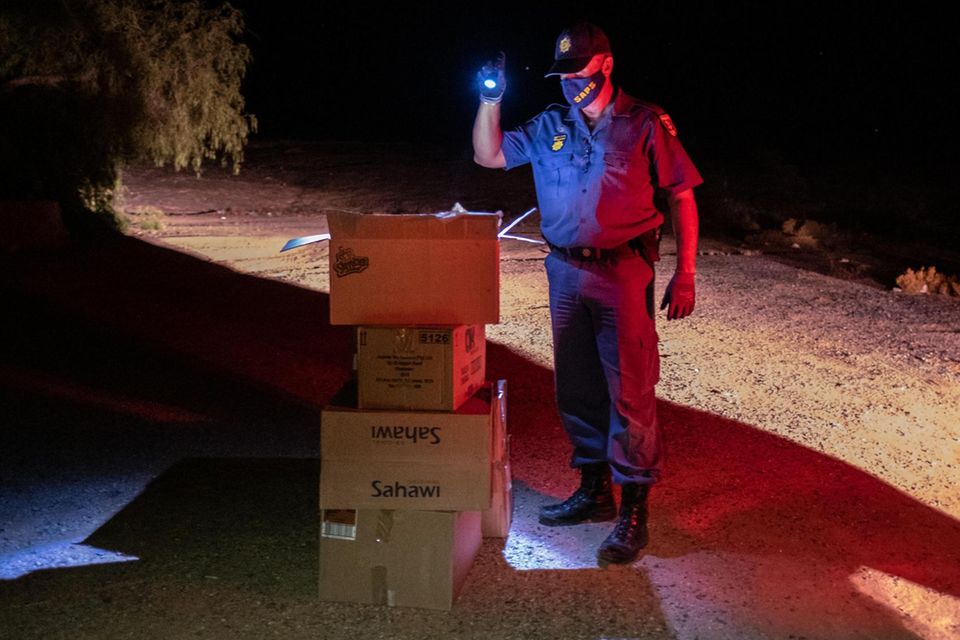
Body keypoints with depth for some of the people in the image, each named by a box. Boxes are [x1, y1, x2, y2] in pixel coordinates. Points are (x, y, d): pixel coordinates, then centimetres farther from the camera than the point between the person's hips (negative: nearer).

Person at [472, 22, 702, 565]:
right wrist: (491, 99, -3)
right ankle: (594, 491, 28)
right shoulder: (551, 126, 8)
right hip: (565, 274, 5)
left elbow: (682, 198, -4)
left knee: (630, 392, -5)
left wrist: (685, 275, -10)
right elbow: (488, 156, 12)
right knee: (577, 388, 13)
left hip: (623, 274, -5)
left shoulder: (646, 124, -5)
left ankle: (634, 512, 3)